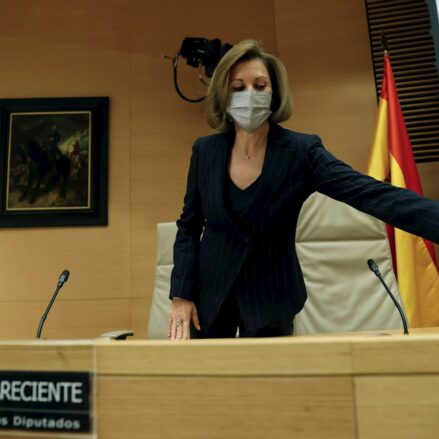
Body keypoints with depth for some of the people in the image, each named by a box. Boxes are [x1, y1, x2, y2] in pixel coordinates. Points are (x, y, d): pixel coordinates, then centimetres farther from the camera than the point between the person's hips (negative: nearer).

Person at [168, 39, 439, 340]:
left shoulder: (300, 151, -13)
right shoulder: (205, 150, -5)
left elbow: (373, 194, -24)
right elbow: (189, 227, 3)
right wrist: (181, 294, -3)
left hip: (270, 300, -2)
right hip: (210, 294, 2)